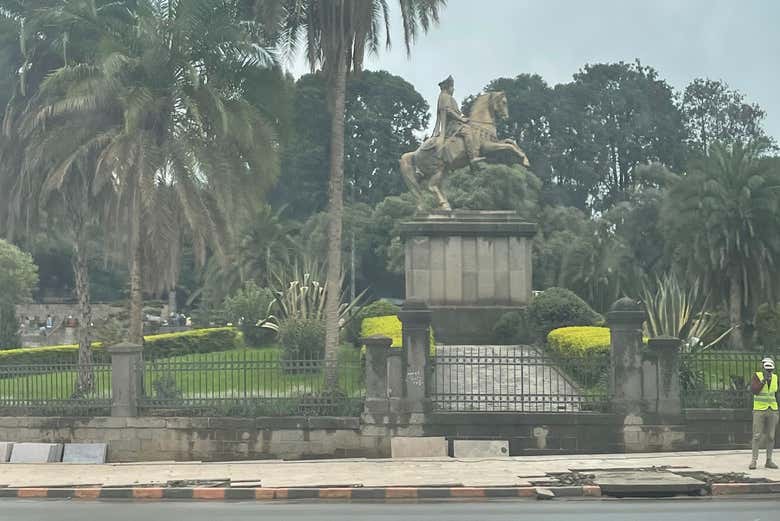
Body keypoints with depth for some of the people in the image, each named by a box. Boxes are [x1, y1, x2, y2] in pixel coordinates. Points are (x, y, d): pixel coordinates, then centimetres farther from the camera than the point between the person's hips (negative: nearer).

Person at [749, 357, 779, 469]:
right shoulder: (757, 376, -9)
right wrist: (763, 380, -29)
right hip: (759, 410, -4)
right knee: (757, 436, -6)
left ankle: (769, 461, 10)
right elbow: (753, 390, -22)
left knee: (771, 436, 4)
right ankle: (754, 460, 0)